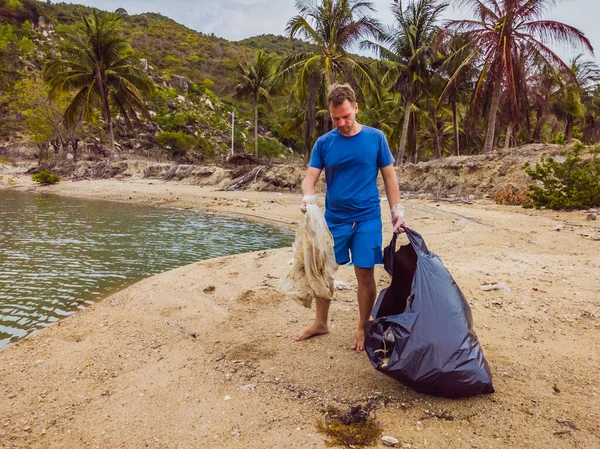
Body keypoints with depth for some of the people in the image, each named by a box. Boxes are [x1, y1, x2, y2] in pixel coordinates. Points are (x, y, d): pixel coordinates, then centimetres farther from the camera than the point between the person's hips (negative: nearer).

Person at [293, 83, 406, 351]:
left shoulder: (375, 138, -1)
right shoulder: (324, 143, 1)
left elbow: (389, 176, 4)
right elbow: (310, 178, -4)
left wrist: (396, 209, -2)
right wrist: (308, 196, -26)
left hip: (367, 218, -2)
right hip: (334, 218, 2)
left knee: (365, 275, 3)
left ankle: (363, 328, 23)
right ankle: (320, 323, 29)